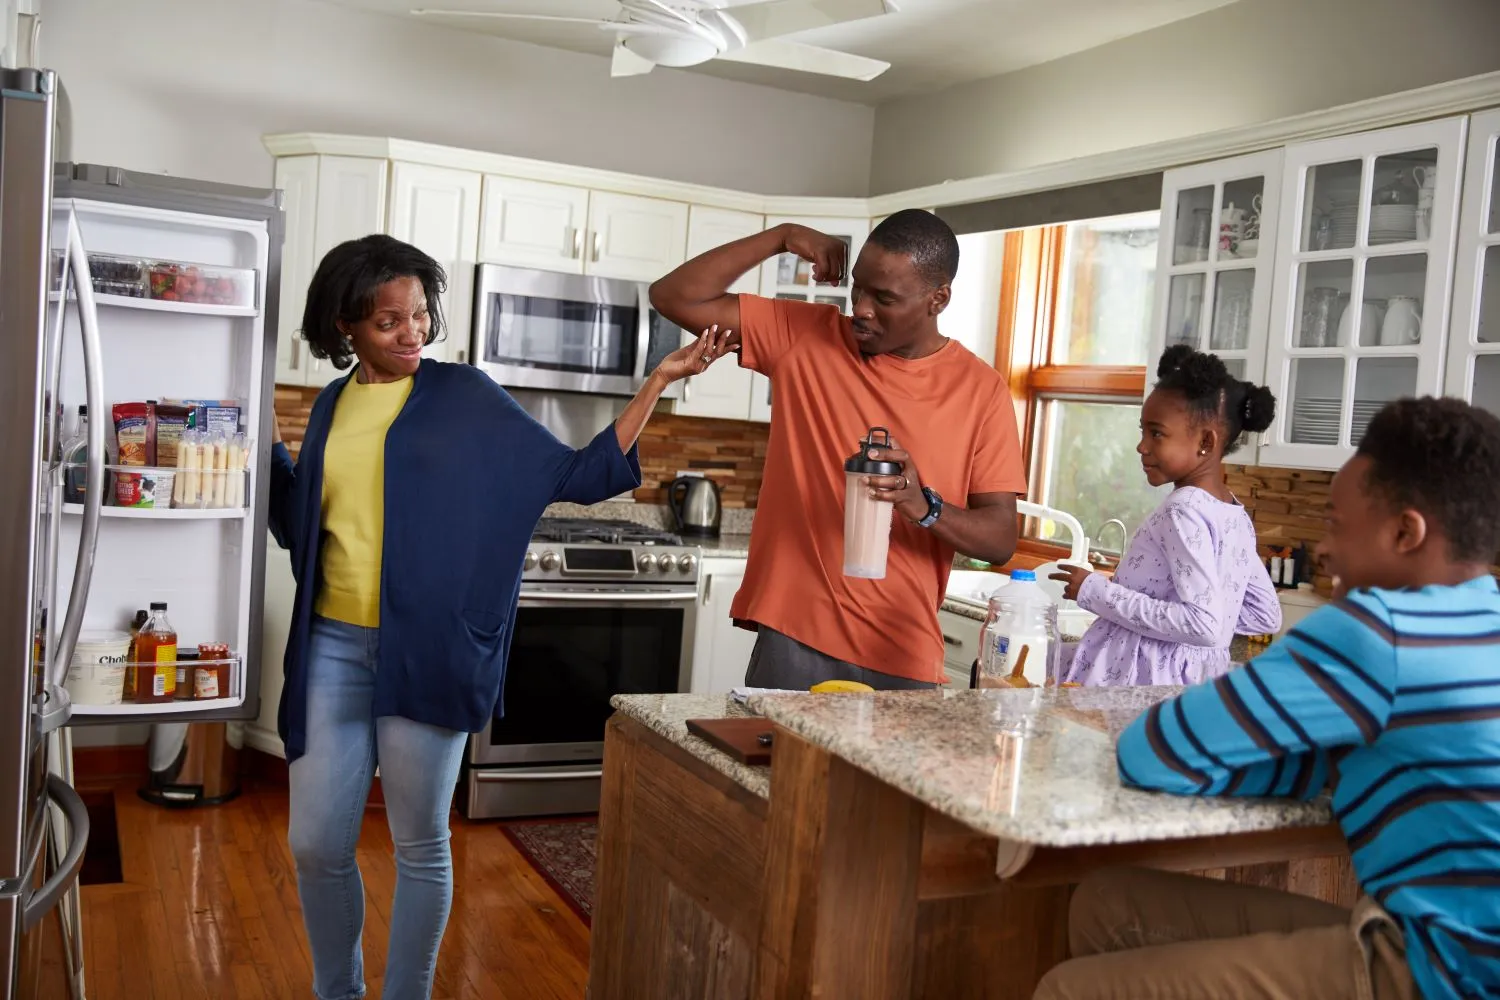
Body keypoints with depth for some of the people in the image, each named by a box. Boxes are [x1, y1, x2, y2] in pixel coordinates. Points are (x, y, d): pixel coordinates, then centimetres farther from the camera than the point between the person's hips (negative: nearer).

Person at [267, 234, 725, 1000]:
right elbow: (296, 527, 17)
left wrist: (658, 381, -11)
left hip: (424, 651, -3)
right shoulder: (333, 406, 10)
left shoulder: (465, 397, -1)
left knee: (420, 848, 6)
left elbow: (577, 478, -4)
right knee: (317, 847, 8)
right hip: (334, 648, 4)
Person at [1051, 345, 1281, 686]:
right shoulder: (1236, 515, 9)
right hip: (1193, 681, 9)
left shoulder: (1184, 510, -16)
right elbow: (1267, 616, 15)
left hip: (1141, 678, -9)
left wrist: (1098, 593, -18)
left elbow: (1205, 625, -25)